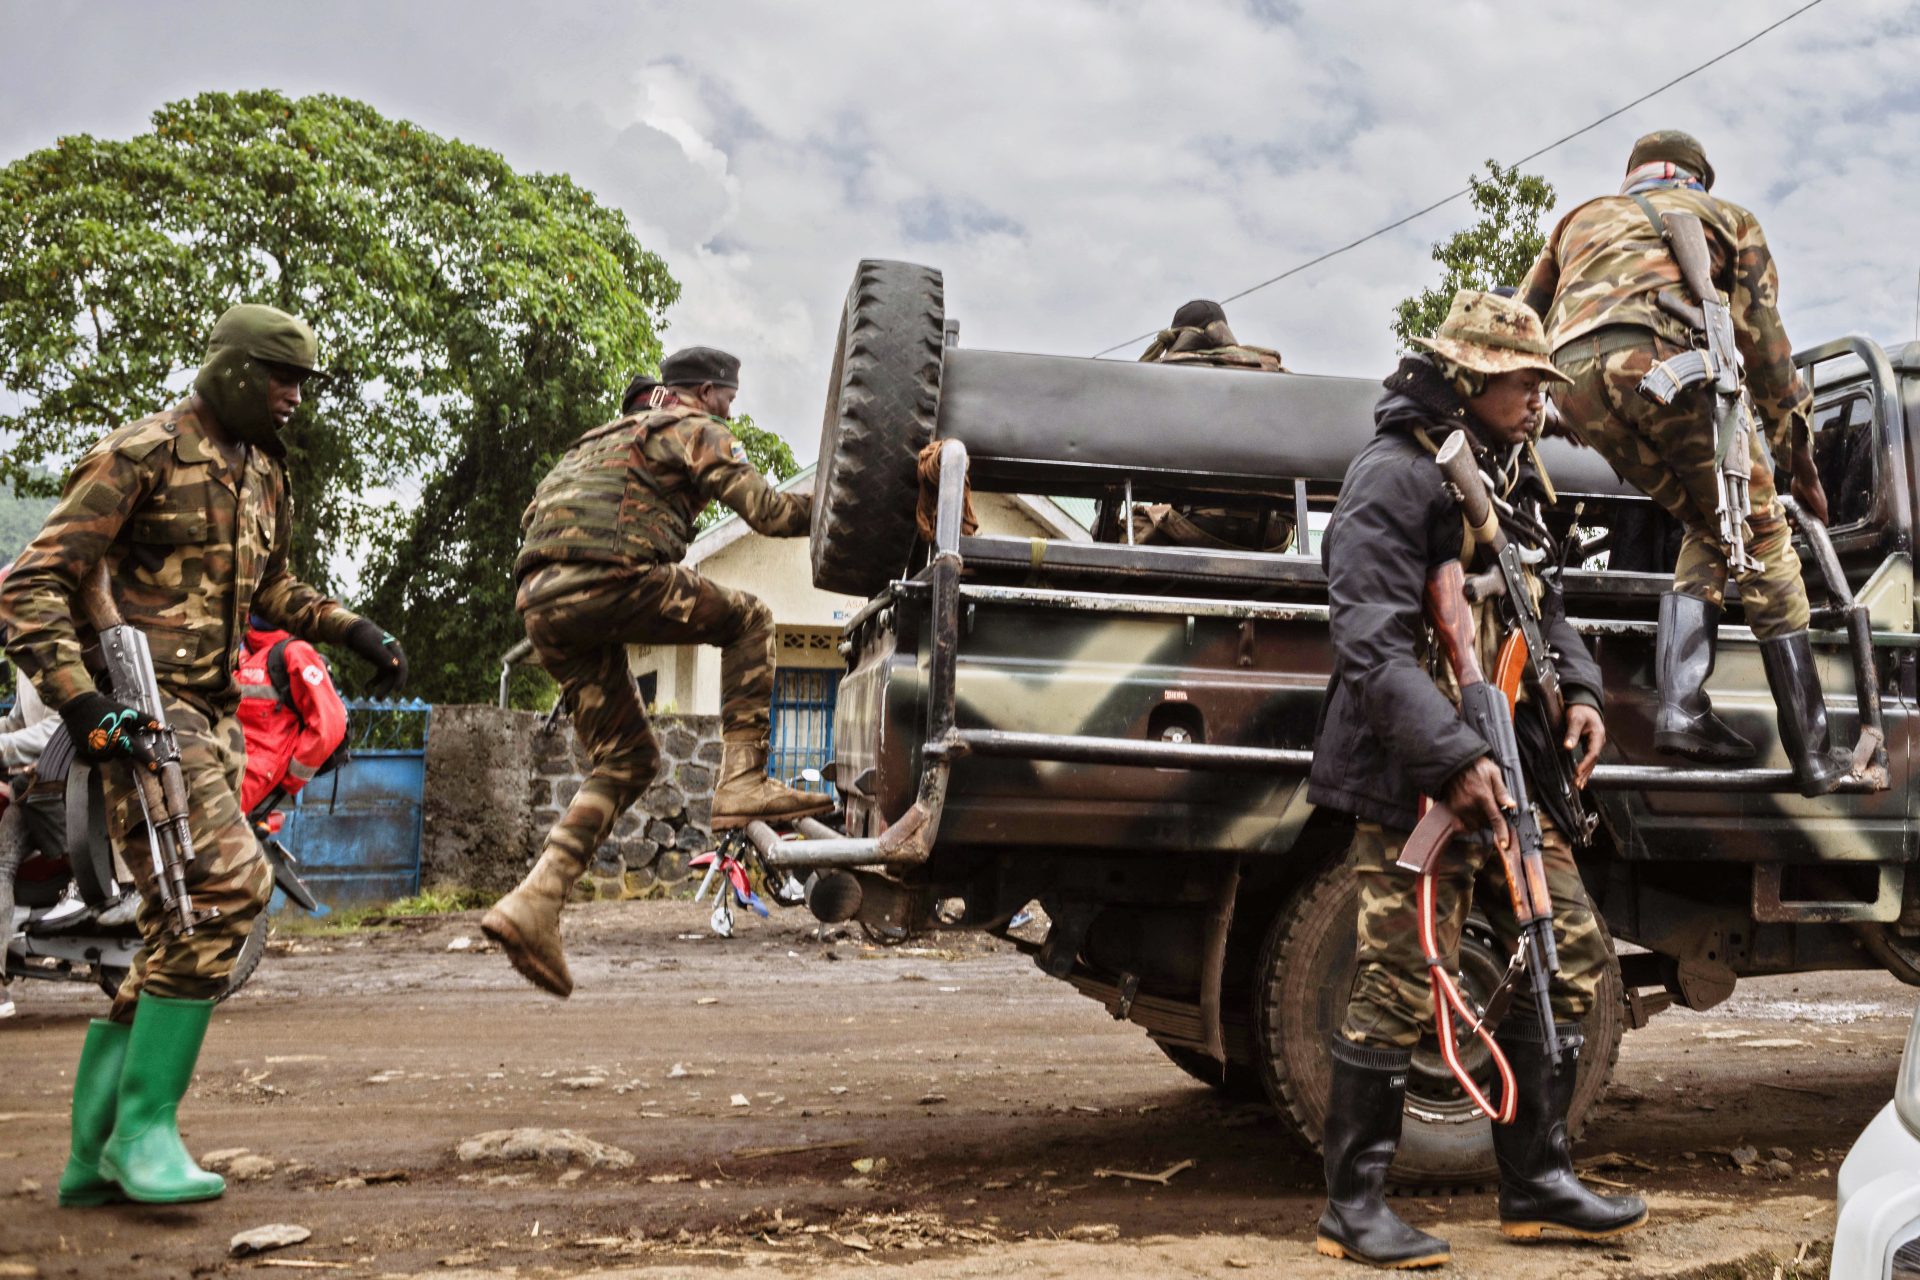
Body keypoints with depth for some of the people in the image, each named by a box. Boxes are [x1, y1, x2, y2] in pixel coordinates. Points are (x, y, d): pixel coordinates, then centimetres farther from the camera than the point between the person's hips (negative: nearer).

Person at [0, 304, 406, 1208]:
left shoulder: (264, 469, 16)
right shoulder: (140, 454, -9)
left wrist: (350, 630, 16)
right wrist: (79, 700, -24)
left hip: (215, 715, 9)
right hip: (139, 712, -9)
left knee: (180, 927, 7)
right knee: (228, 886, -23)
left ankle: (96, 1156, 15)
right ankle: (144, 1128, -13)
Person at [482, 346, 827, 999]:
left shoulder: (604, 437, 36)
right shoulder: (695, 431, 11)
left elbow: (533, 515, 35)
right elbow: (767, 510, 0)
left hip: (540, 603, 8)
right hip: (608, 583, -8)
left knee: (628, 758, 14)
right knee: (748, 619, 10)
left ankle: (535, 902, 0)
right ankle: (743, 781, -5)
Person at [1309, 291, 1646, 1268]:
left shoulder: (1509, 478, 17)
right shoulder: (1393, 475, -12)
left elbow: (1539, 605, 27)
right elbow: (1370, 639, -20)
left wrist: (1580, 689, 8)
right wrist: (1452, 758, -25)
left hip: (1506, 771, 9)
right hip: (1413, 778, -9)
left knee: (1570, 957, 11)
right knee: (1403, 988, -6)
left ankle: (1536, 1184, 23)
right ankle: (1352, 1209, 7)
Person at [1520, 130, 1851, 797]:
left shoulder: (1581, 219, 39)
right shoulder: (1726, 216, 29)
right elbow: (1763, 340, 20)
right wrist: (1798, 454, 23)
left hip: (1573, 373, 4)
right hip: (1663, 357, -4)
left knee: (1708, 530, 18)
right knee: (1760, 536, 5)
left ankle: (1682, 708, 0)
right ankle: (1812, 753, 2)